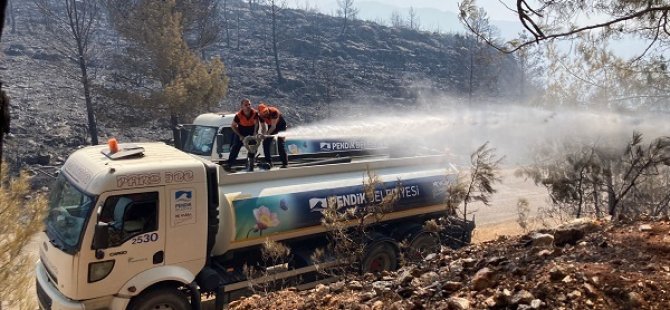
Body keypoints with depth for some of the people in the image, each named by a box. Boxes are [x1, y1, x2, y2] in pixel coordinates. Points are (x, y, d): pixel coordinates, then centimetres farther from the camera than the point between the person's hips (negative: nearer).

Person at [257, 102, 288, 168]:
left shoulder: (274, 111, -35)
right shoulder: (260, 116, -18)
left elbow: (273, 126, -37)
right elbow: (263, 127, -12)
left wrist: (266, 134, -48)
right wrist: (262, 134, -33)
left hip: (280, 125, -6)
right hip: (271, 126, 6)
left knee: (280, 144, -17)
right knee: (266, 143, -5)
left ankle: (285, 163, -11)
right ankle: (269, 162, 4)